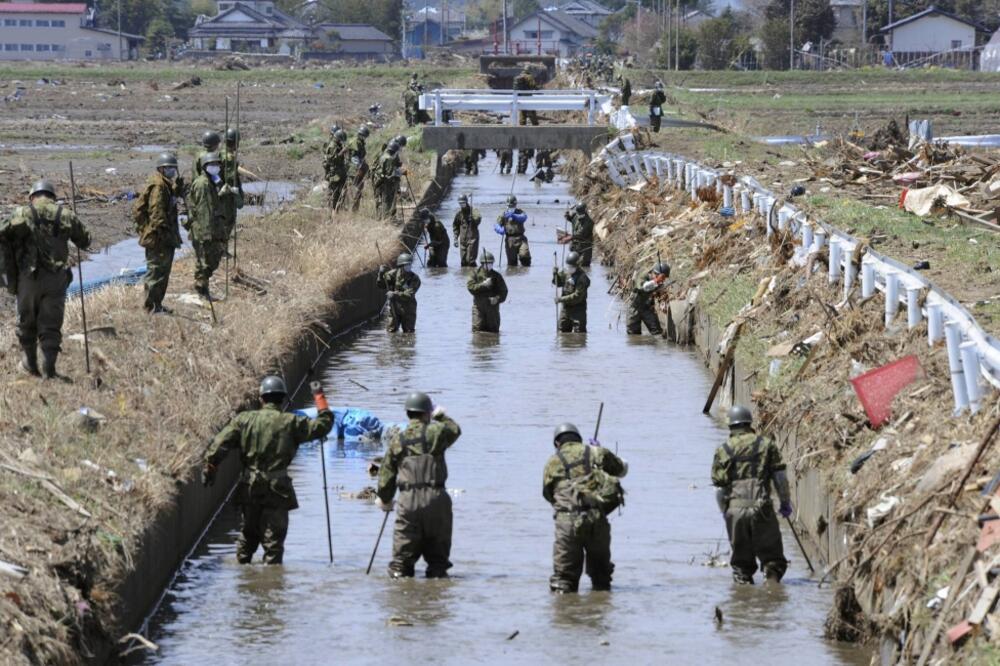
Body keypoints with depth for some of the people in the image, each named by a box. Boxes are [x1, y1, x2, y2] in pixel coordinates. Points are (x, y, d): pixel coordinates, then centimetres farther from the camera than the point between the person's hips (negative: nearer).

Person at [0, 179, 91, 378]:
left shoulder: (22, 214, -4)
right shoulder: (66, 215, 3)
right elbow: (85, 241, 14)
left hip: (28, 278, -1)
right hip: (57, 279, 1)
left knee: (27, 322, 17)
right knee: (51, 325, 7)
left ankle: (31, 364, 28)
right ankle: (49, 370, 0)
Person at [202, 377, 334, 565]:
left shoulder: (244, 419, 4)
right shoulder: (291, 422, -2)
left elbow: (221, 443, -4)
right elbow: (324, 424, 0)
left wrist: (210, 466, 0)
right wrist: (319, 397, 11)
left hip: (249, 488, 3)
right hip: (277, 490, -3)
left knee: (247, 534, 19)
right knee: (273, 538, 0)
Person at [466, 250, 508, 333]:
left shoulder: (497, 276, 5)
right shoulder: (475, 274, 3)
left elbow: (503, 291, 2)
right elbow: (470, 287, -10)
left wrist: (497, 299, -17)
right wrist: (483, 285, -21)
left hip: (493, 306, 1)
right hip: (479, 306, -1)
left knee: (493, 330, 3)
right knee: (477, 329, -6)